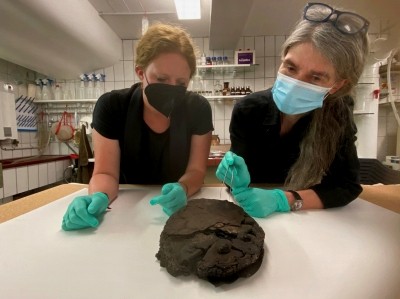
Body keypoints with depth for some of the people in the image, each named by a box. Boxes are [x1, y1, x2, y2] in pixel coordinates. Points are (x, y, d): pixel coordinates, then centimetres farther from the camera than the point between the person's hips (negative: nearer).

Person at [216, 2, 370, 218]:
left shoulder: (338, 115, -16)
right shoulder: (248, 110, -21)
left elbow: (347, 185, -14)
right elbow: (240, 181, -14)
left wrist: (282, 200, -28)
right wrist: (238, 182, -36)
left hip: (303, 219, 0)